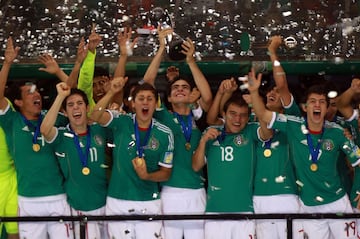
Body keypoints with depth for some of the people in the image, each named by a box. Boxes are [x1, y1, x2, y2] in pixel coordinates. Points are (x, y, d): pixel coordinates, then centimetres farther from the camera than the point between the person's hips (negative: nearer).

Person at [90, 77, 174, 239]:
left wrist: (147, 176, -17)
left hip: (149, 203, 0)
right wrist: (112, 92, -32)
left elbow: (166, 173, 3)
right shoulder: (121, 123, -2)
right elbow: (95, 116, -20)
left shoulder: (165, 134, -1)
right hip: (117, 201, 0)